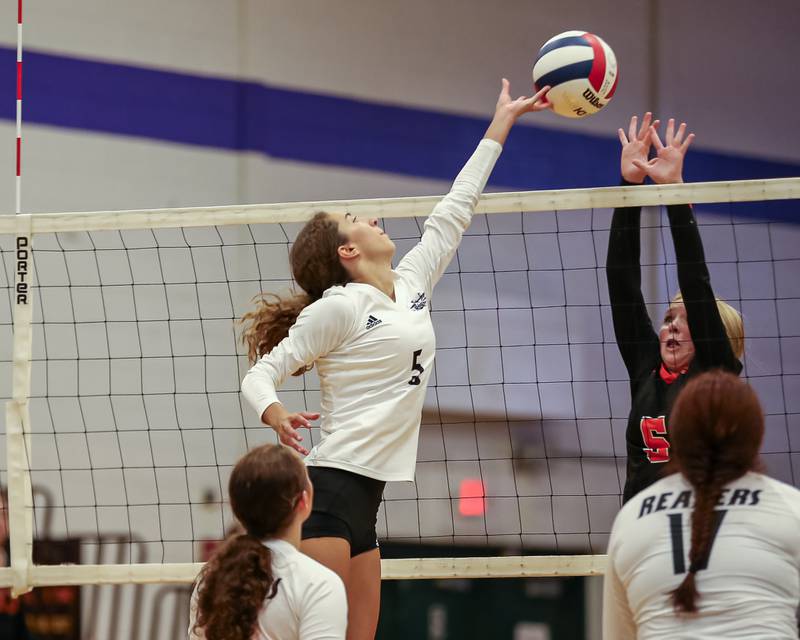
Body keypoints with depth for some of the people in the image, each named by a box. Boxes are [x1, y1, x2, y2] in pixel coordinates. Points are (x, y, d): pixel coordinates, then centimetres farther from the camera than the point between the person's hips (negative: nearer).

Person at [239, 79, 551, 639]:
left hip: (365, 497, 9)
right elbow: (261, 373, -7)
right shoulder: (339, 307, -6)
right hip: (330, 485, -9)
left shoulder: (410, 287, 15)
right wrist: (275, 415, -30)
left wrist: (502, 122, 28)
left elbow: (453, 212, 23)